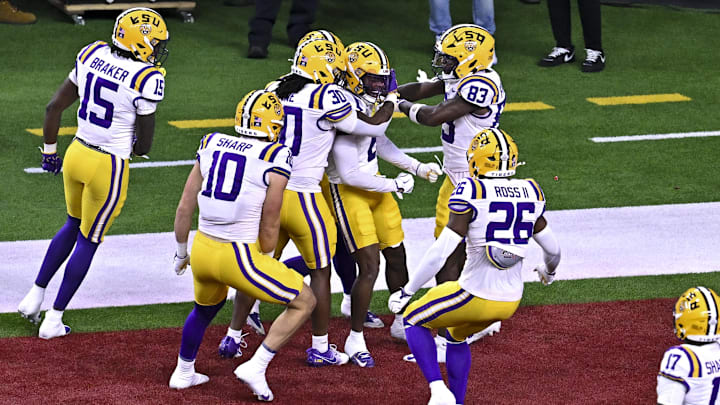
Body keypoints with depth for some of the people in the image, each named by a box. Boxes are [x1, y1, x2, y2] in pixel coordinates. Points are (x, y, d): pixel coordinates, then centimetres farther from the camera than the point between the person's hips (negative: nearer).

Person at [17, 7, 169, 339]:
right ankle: (54, 320, 18)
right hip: (109, 168, -6)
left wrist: (49, 151, 17)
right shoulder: (146, 80, -19)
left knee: (74, 226, 29)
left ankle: (34, 296, 30)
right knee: (88, 242, 12)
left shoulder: (92, 56, -2)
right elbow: (143, 146, -14)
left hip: (76, 154, 6)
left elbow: (54, 107, 4)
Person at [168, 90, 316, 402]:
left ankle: (183, 372, 49)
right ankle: (256, 367, 3)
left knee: (206, 306, 36)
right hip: (240, 256, -6)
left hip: (202, 251, 6)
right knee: (304, 302, 12)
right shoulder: (275, 158, -10)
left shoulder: (211, 145, 5)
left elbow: (185, 207, 10)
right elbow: (269, 227, -7)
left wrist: (181, 251, 25)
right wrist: (262, 264, 12)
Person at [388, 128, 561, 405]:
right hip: (511, 300, 6)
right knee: (456, 336, 32)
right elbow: (552, 249, 12)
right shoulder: (530, 193, 2)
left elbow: (442, 251, -18)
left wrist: (407, 291, -10)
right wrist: (549, 271, 36)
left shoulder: (471, 193, -16)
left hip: (475, 297, -6)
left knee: (414, 320, 18)